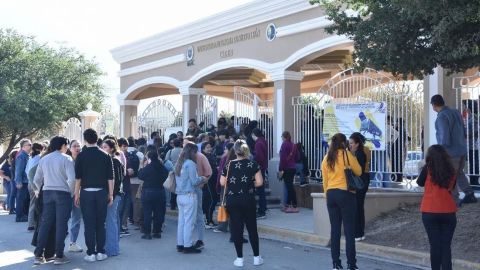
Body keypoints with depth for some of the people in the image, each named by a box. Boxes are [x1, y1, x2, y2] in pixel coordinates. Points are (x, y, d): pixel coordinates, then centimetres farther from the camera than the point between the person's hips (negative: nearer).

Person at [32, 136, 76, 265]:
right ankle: (59, 256, 1)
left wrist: (38, 190, 29)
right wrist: (72, 191, -1)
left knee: (45, 224, 8)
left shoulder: (44, 159, 10)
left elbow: (37, 179, 12)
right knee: (61, 225, 0)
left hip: (47, 192, 5)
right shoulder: (66, 159, -6)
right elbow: (71, 179, -17)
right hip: (63, 193, -5)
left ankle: (38, 255, 8)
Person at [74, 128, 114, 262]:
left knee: (89, 224, 2)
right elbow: (110, 177, 1)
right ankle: (100, 252, 10)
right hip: (102, 192, 2)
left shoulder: (81, 156, -3)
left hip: (86, 192, -1)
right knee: (100, 223, 8)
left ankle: (91, 253, 3)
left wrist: (76, 194, 4)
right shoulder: (105, 156, 1)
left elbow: (78, 177, -3)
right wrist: (111, 194, 7)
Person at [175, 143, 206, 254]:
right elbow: (194, 181, -15)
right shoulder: (190, 164, -12)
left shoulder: (179, 163, 13)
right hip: (189, 196, -8)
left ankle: (180, 244, 16)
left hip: (180, 196, 8)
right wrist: (202, 179, 5)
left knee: (181, 221, 12)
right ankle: (188, 245, 1)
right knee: (189, 222, -2)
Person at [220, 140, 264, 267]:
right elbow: (259, 182, -9)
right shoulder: (253, 164, -5)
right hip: (248, 200, 0)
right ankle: (256, 257, 17)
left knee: (236, 228, 6)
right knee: (252, 228, 10)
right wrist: (250, 184, 9)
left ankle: (239, 259, 9)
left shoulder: (229, 165, -4)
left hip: (232, 201, 0)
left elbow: (222, 183, -2)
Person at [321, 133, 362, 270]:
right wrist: (353, 158, 13)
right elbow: (359, 172, 1)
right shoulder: (346, 154, -5)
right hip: (345, 194, -5)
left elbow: (325, 180, 13)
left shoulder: (326, 158, 10)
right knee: (349, 231, -1)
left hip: (331, 194, 5)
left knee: (334, 230, 8)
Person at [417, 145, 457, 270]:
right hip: (448, 212, 2)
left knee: (435, 244, 4)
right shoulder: (451, 170, 2)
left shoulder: (428, 169, -7)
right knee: (446, 245, 6)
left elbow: (420, 183, 8)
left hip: (430, 212, -2)